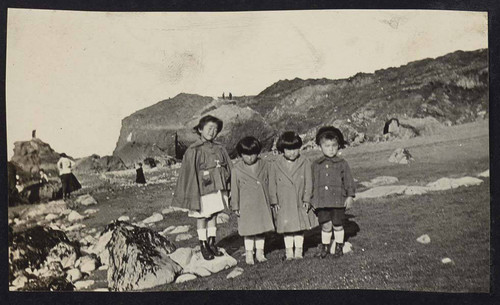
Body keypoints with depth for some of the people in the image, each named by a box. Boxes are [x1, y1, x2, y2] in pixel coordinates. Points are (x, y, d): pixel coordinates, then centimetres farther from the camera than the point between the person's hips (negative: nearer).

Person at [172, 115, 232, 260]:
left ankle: (212, 243, 25)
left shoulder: (219, 149, 5)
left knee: (213, 215, 13)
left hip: (217, 188, 5)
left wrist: (230, 188, 10)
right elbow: (188, 173, -7)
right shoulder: (193, 150, -8)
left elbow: (229, 169, 12)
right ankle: (203, 246, 18)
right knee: (201, 217, 6)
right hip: (202, 189, -4)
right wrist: (192, 196, -10)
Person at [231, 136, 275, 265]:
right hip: (246, 206, -2)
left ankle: (260, 252, 26)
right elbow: (235, 189, -2)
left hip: (262, 204, 3)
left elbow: (268, 184, 9)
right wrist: (235, 206, -1)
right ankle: (249, 254, 20)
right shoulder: (236, 170, -7)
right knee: (248, 230, 5)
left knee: (261, 228, 11)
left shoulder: (263, 166, 1)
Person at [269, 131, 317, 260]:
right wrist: (274, 201, -1)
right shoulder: (276, 165, -2)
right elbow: (272, 184, 2)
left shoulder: (305, 163, -3)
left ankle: (298, 250, 22)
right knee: (287, 227, 8)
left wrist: (307, 199, -6)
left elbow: (308, 182, -1)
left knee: (300, 227, 8)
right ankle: (289, 251, 22)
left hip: (300, 202, 0)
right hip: (284, 202, 0)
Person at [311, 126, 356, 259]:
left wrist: (350, 196, -2)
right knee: (325, 225, 3)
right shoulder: (316, 164, 6)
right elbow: (313, 182, 11)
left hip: (338, 200, -1)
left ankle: (339, 247, 26)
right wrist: (312, 199, 10)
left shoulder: (342, 164, 1)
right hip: (322, 201, 1)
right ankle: (325, 247, 22)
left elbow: (349, 181, 3)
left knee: (337, 225, 8)